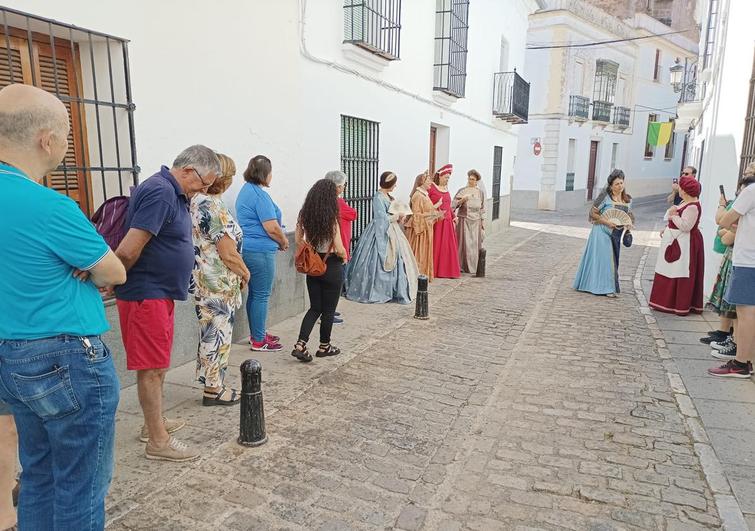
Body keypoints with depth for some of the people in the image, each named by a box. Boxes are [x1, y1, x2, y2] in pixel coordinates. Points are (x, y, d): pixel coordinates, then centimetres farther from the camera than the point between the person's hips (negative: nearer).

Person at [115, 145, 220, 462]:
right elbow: (128, 250, -25)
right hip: (146, 293, -10)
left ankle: (154, 422, 34)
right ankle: (158, 441, 10)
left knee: (158, 364, 19)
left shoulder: (173, 193, 12)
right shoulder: (160, 192, -21)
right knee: (151, 367, -1)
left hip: (160, 292, 10)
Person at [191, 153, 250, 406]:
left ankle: (211, 383, 31)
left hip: (202, 279, 9)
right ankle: (213, 389, 18)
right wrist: (245, 272, -3)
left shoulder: (196, 201, 6)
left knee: (211, 333, 18)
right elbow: (228, 254, -21)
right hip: (219, 284, -9)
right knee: (218, 335, 4)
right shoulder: (215, 209, -21)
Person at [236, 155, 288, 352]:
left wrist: (279, 240, 16)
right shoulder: (260, 195, -16)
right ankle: (259, 341, 6)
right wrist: (284, 242, -1)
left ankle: (256, 333, 27)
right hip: (260, 251, -10)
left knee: (254, 293, 17)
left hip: (248, 248, 10)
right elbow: (272, 227, -20)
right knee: (261, 295, -2)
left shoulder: (246, 190, 15)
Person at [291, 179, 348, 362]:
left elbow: (298, 241, 5)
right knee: (329, 309, 12)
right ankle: (324, 347, 25)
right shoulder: (331, 219, -17)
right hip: (332, 267, -5)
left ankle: (300, 345, 3)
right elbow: (339, 249, -17)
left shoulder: (304, 215, -1)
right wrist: (344, 258, 2)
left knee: (315, 307, 15)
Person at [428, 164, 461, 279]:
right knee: (435, 246, -2)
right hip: (436, 221, -7)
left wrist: (453, 216, 17)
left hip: (447, 222, 8)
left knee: (448, 246, 10)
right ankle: (433, 270, 6)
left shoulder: (446, 188, 15)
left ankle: (447, 270, 18)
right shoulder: (430, 187, -8)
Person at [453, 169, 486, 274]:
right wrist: (462, 200, -21)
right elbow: (453, 205, -4)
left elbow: (482, 208, 12)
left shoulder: (480, 192, 8)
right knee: (464, 243, -4)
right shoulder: (462, 191, 0)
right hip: (464, 220, -3)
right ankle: (462, 266, 4)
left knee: (475, 244, 3)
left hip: (476, 222, 3)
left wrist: (483, 222, 9)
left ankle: (472, 266, 12)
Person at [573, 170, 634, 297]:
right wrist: (607, 222, -20)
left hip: (616, 234, 6)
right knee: (604, 258, -3)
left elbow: (630, 215, 17)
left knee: (613, 260, 14)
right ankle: (606, 288, 5)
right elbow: (593, 212, -11)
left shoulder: (627, 199, 6)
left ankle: (611, 287, 28)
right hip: (602, 232, -6)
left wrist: (629, 224, -5)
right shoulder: (605, 196, -12)